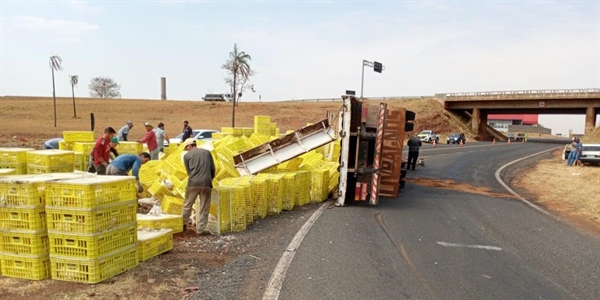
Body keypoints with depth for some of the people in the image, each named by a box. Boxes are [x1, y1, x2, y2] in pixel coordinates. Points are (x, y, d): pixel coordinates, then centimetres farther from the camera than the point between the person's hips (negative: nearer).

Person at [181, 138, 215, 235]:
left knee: (187, 205, 15)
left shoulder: (187, 155, 8)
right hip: (206, 183, 1)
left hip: (193, 183, 0)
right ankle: (201, 229, 7)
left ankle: (183, 225, 25)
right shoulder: (207, 152, 12)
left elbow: (188, 171, 9)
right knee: (204, 208, 6)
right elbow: (213, 169, 11)